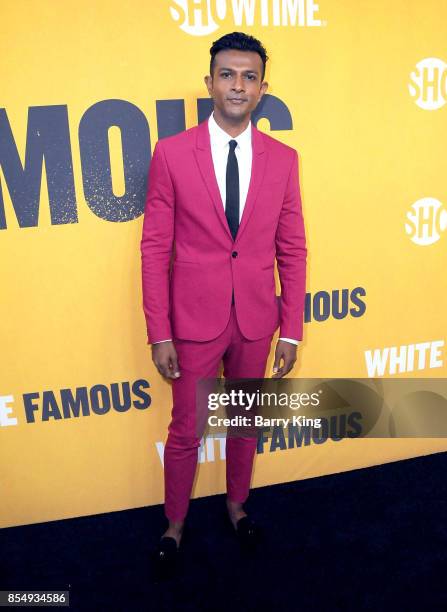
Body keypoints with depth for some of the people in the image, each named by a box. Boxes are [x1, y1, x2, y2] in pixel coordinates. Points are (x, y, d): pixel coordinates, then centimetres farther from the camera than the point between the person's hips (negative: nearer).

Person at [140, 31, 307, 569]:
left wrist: (291, 330, 0)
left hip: (256, 321, 2)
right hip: (194, 319, -2)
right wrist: (158, 333, -9)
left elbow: (292, 251, 2)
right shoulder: (172, 153, -7)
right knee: (185, 431, 12)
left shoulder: (283, 159, 0)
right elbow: (155, 248, -7)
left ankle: (237, 505, 44)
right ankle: (175, 523, 36)